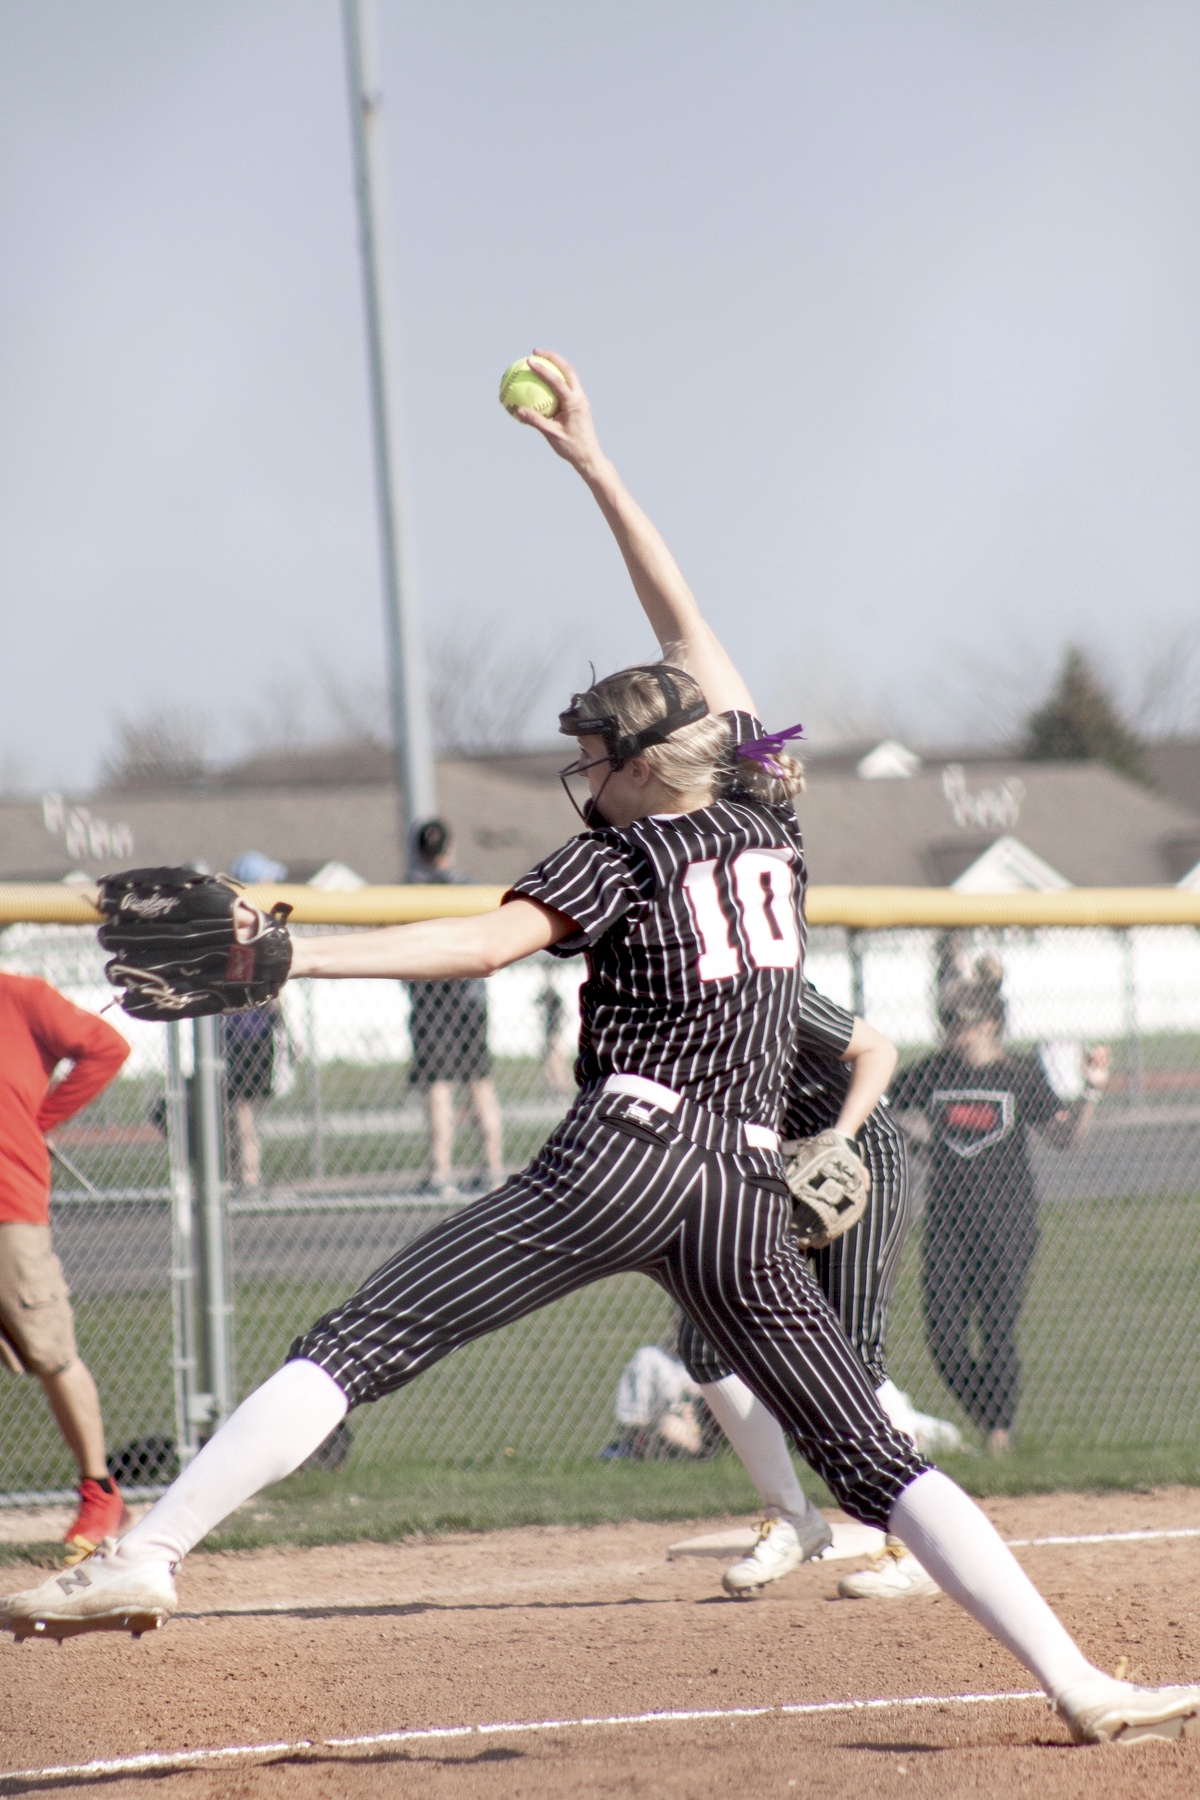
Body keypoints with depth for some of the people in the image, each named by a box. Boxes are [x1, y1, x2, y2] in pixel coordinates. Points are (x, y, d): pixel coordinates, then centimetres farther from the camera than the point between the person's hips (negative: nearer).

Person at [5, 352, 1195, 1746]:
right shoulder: (766, 821, 17)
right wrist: (594, 464, 30)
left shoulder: (616, 859, 4)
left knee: (360, 1343, -9)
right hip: (746, 1188, 5)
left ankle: (145, 1558, -23)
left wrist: (288, 955, -21)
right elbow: (687, 635, 26)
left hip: (623, 1157, -5)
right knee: (871, 1458, 7)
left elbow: (482, 944, -14)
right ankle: (1079, 1684, -5)